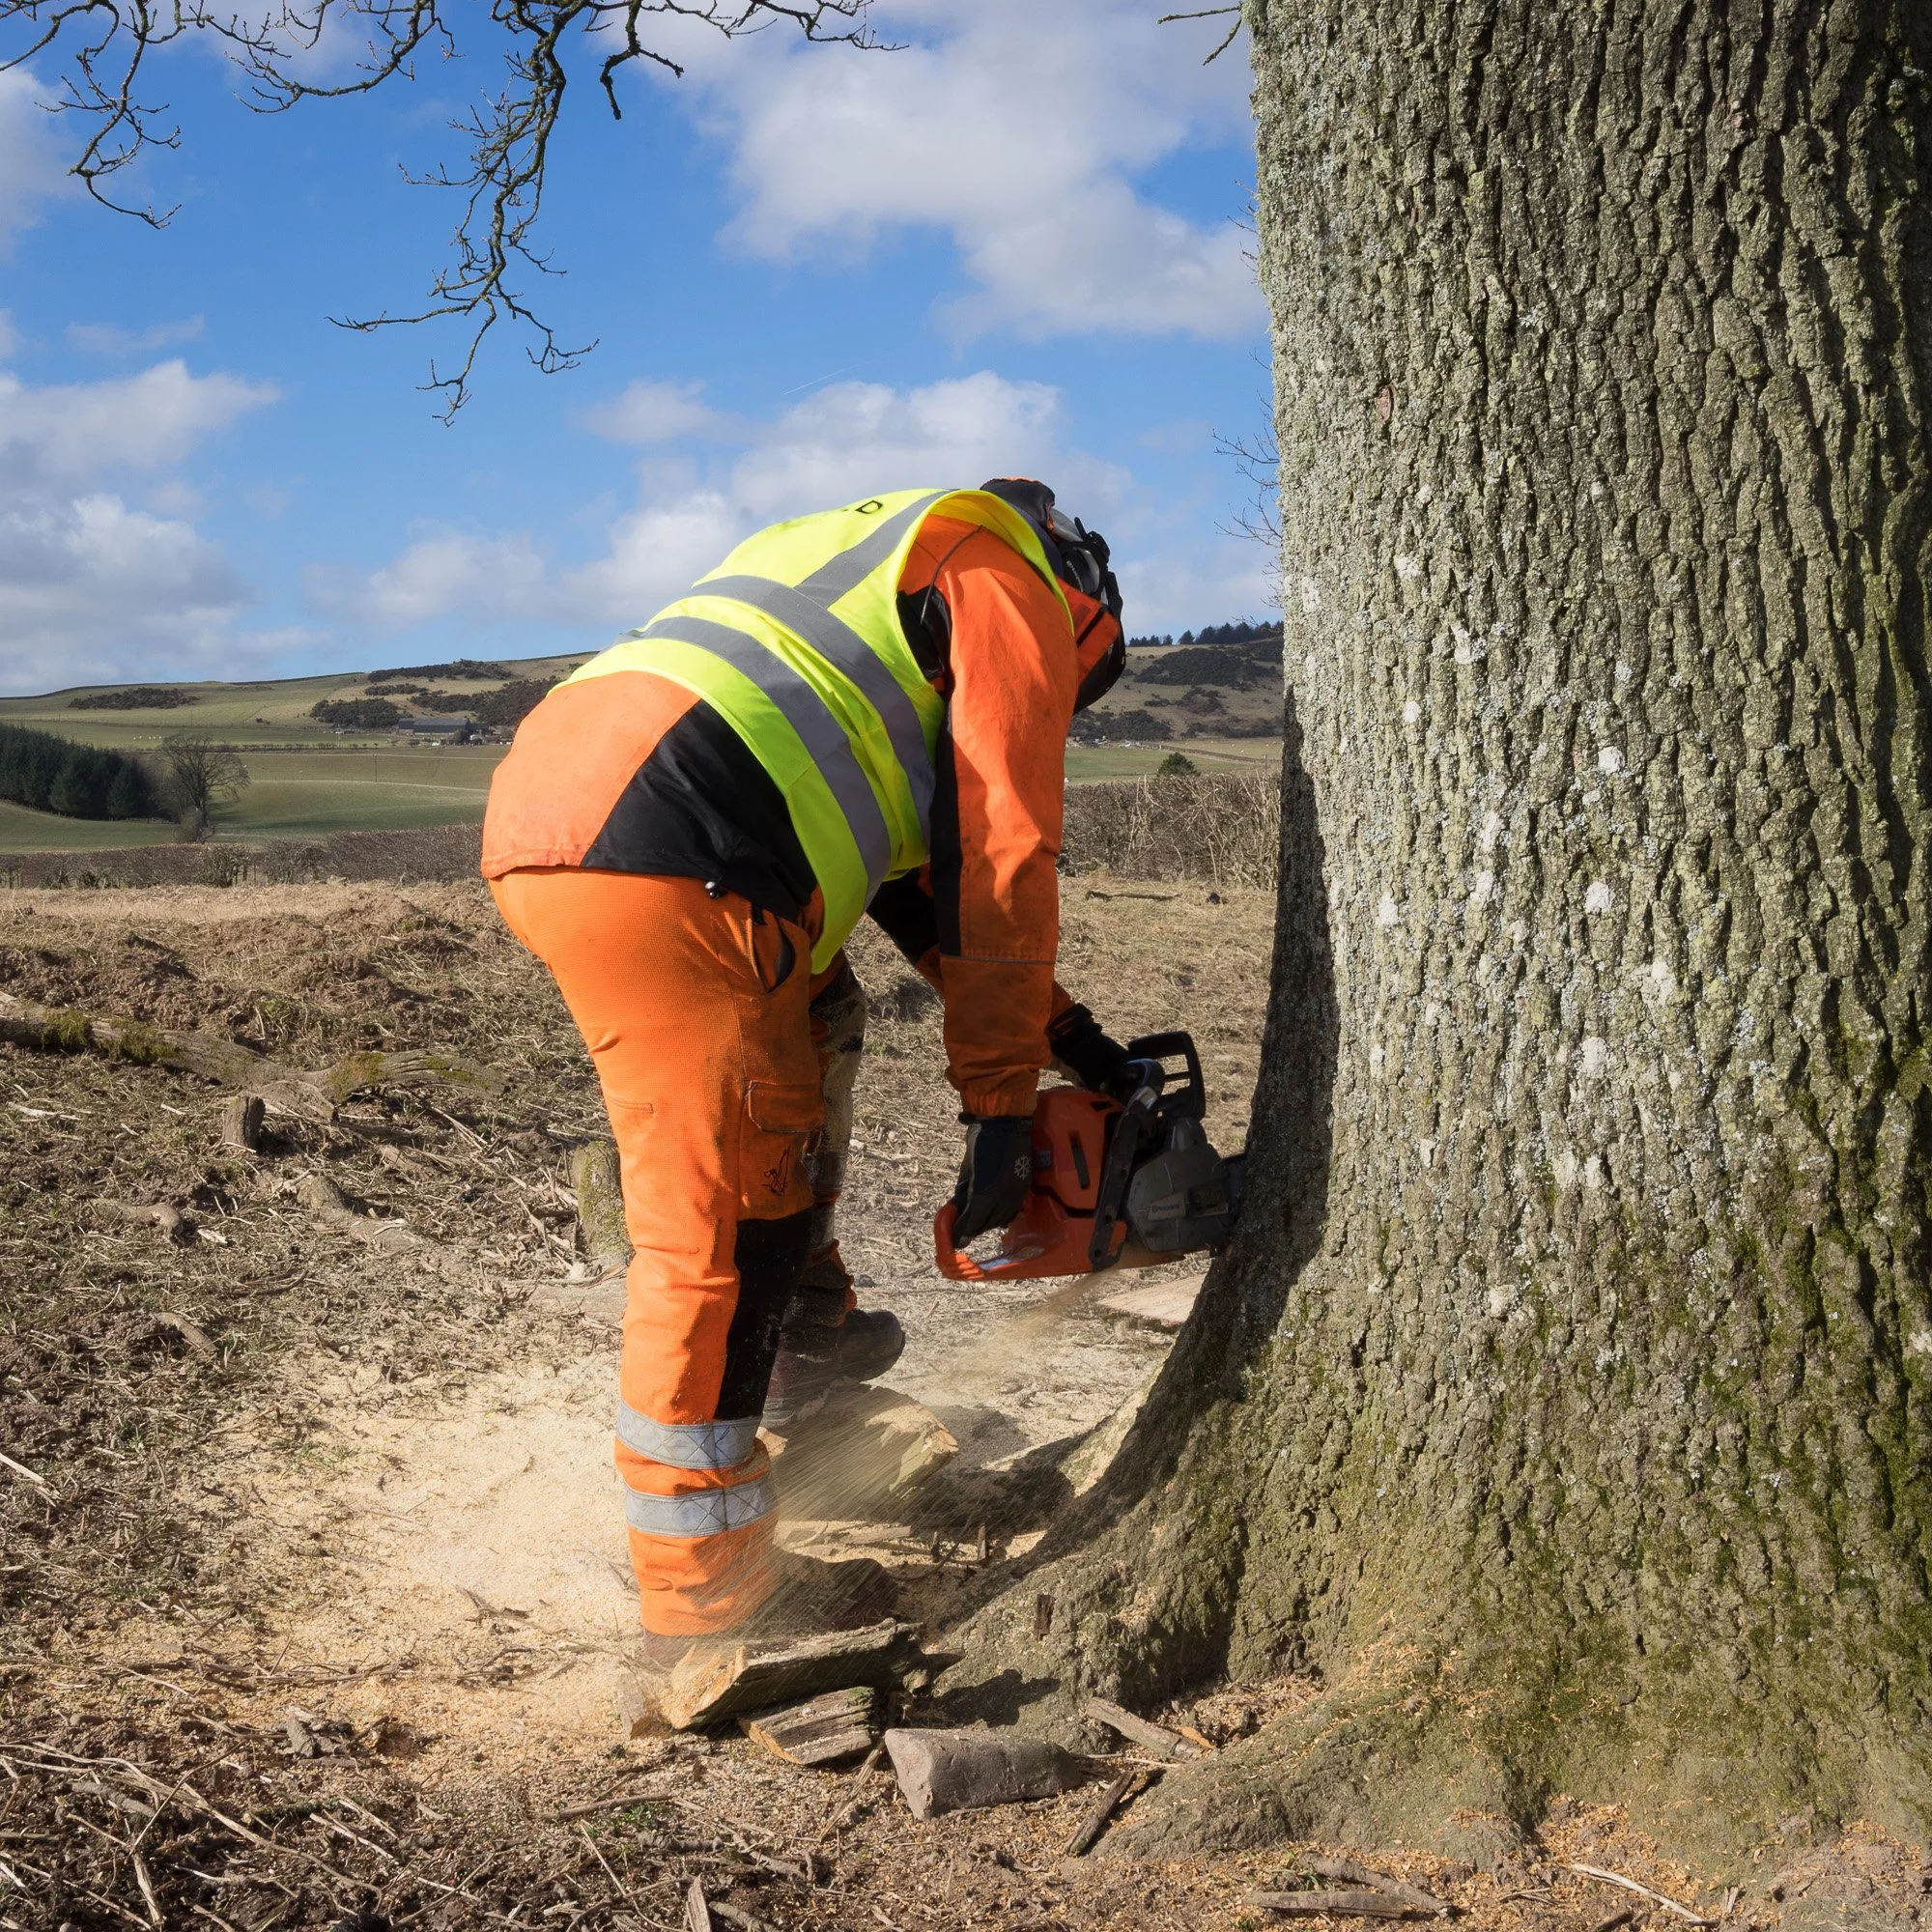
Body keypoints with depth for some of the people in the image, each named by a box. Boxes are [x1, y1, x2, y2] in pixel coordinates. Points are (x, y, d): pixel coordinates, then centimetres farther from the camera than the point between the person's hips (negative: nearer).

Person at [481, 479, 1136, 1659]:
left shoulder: (870, 569, 36)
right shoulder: (1014, 591, 12)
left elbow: (918, 867, 35)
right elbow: (998, 859, 2)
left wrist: (1062, 1027, 33)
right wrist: (1002, 1100, 7)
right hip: (657, 861, -10)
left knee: (810, 1014, 29)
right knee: (727, 1223, -2)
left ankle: (805, 1339, 36)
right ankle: (704, 1591, 10)